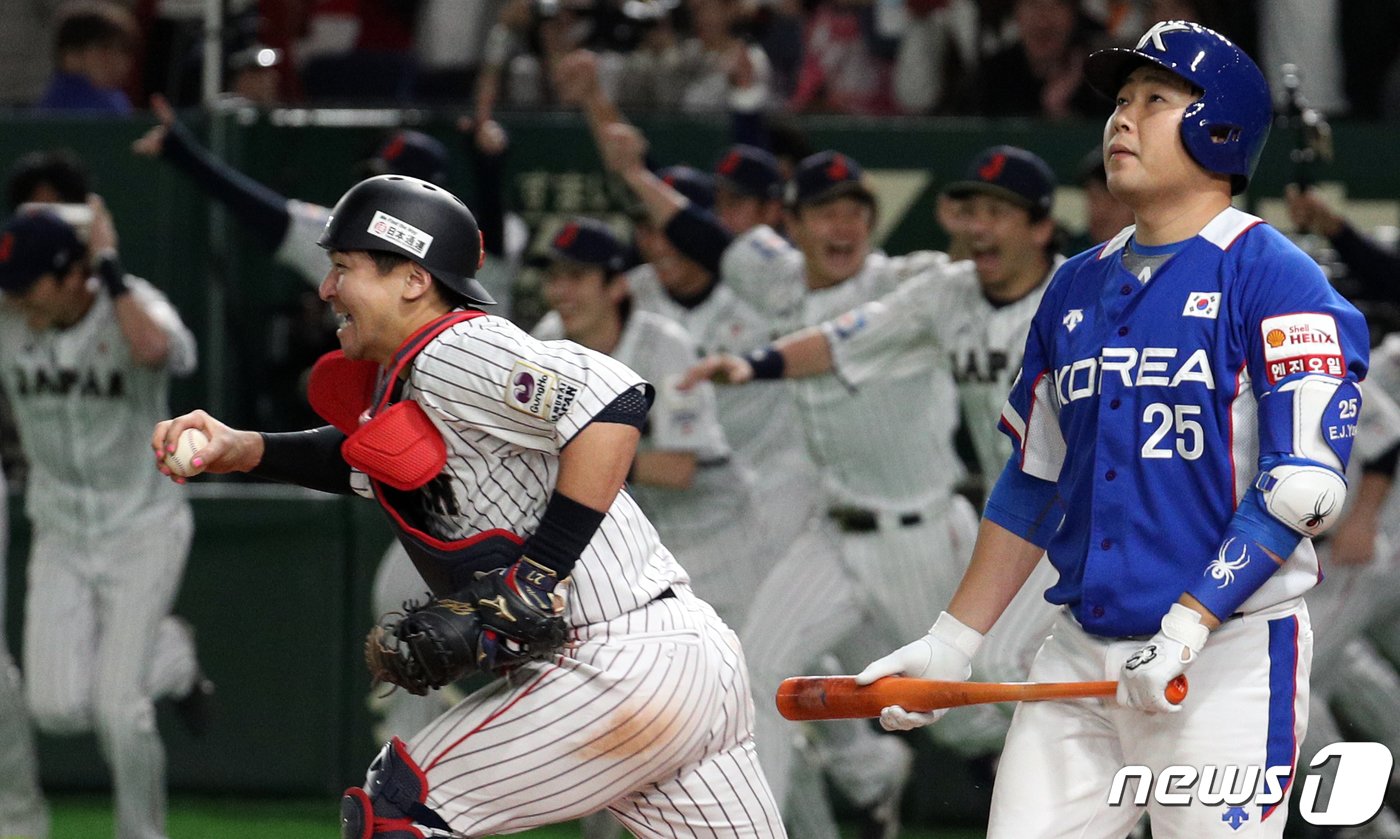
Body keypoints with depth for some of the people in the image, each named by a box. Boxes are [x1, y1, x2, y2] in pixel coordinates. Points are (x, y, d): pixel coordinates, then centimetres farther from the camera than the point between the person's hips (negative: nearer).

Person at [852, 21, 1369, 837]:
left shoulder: (1273, 278, -6)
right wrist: (953, 642, 15)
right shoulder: (1078, 288, 15)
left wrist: (1188, 626, -21)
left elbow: (1303, 483, -15)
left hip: (1229, 655, -6)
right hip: (1082, 653, 6)